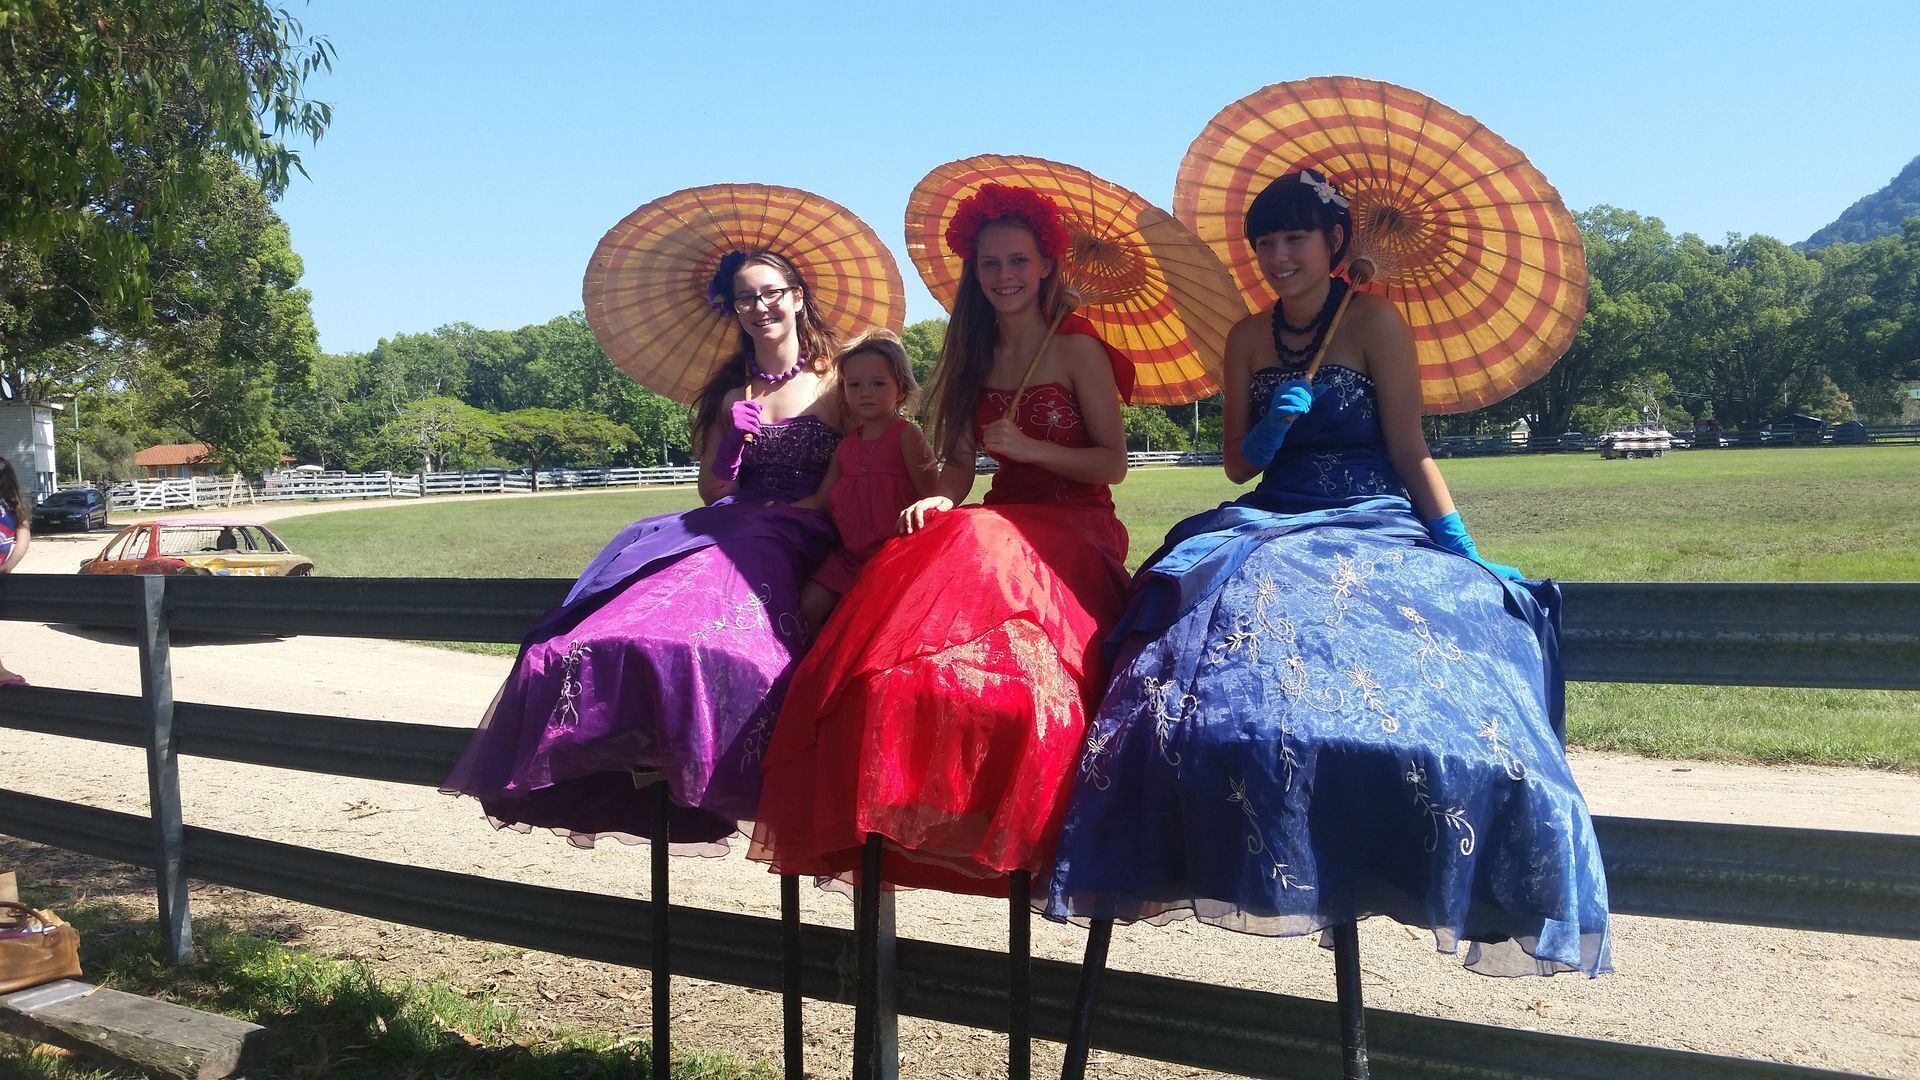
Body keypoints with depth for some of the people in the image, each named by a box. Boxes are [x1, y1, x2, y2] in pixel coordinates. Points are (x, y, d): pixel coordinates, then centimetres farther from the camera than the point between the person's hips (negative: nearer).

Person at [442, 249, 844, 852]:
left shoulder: (836, 381, 7)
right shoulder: (732, 393, 22)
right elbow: (712, 492, 19)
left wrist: (797, 510, -11)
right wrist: (731, 441, 1)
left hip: (796, 539, -5)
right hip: (731, 528, 5)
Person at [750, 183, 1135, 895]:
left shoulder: (1078, 348, 0)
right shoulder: (977, 356, 17)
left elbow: (1113, 463, -2)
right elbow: (959, 462, 12)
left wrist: (1027, 446, -14)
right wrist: (937, 501, -10)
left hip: (1073, 530, -5)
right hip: (1000, 521, 5)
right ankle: (901, 816, -26)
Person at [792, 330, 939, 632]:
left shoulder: (906, 435, -5)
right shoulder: (847, 446, 15)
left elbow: (931, 497, -10)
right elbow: (821, 499, 17)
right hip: (850, 553, 7)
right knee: (809, 605, -1)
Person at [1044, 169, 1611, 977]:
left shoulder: (1374, 322, 0)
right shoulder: (1248, 339, 14)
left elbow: (1409, 449, -3)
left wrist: (1460, 547, -12)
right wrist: (1268, 433, -8)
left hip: (1372, 532, -3)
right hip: (1269, 532, 4)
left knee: (1381, 698, -31)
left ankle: (1355, 872, -19)